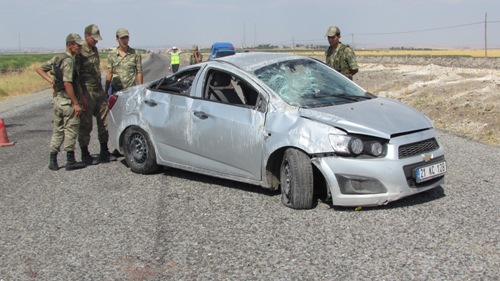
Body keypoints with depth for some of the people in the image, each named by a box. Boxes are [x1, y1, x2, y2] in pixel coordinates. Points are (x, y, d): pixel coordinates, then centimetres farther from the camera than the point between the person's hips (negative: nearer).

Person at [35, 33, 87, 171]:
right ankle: (70, 161, 5)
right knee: (71, 129, 0)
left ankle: (53, 161, 16)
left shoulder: (57, 58, 11)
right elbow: (67, 83, -23)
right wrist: (76, 103, -21)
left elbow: (39, 69, 17)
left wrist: (51, 81, 9)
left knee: (58, 130, 14)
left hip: (57, 98, 9)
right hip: (68, 100, -9)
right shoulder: (68, 60, -16)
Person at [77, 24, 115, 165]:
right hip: (87, 92, -8)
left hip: (99, 91, 8)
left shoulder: (95, 51, 14)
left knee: (104, 121, 9)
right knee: (86, 125, 0)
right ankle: (85, 156, 10)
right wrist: (80, 96, -19)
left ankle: (104, 153, 18)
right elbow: (75, 75, -14)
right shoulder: (80, 53, -10)